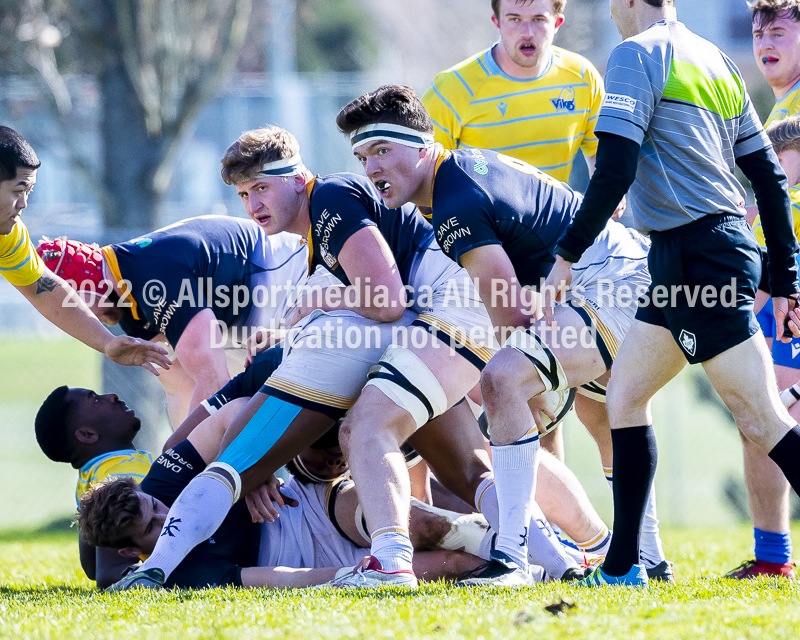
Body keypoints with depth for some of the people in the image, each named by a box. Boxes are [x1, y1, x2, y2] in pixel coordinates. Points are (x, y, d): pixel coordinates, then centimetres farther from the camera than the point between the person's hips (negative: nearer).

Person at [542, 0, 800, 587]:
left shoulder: (637, 55, -8)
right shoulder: (716, 60, 18)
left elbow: (614, 171, -17)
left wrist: (567, 254, -8)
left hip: (697, 253, -9)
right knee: (624, 393, 16)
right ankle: (622, 565, 18)